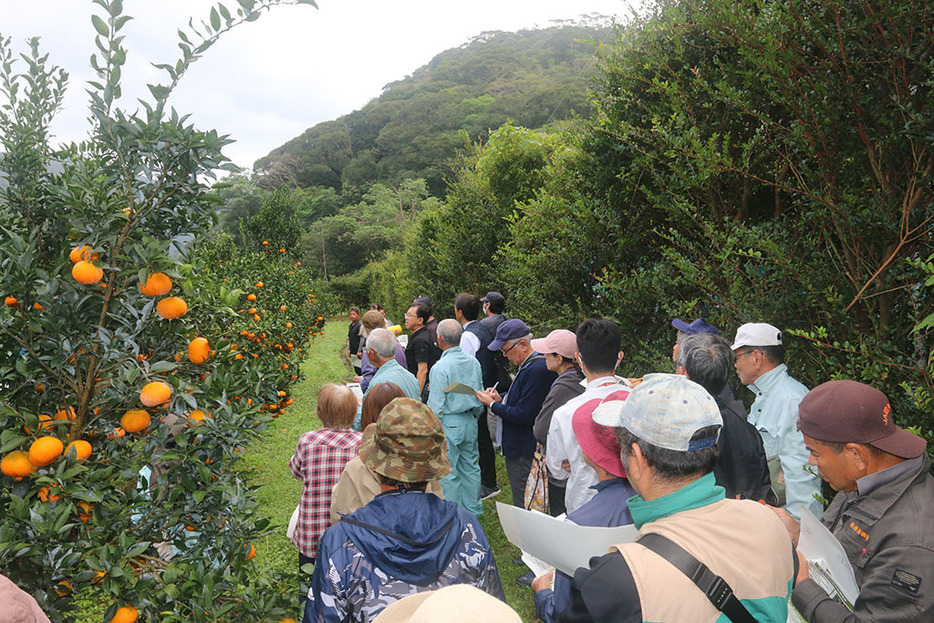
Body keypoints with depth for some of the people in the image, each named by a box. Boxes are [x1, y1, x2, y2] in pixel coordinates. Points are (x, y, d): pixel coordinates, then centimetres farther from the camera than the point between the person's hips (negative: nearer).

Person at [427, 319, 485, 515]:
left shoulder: (440, 367, -18)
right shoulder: (473, 362, 2)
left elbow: (436, 405, -17)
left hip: (449, 425, -7)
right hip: (470, 422, 7)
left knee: (448, 473, 4)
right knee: (470, 467, 17)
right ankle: (472, 510, 29)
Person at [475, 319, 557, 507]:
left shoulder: (537, 370, -23)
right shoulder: (528, 366, 9)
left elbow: (523, 415, -24)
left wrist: (492, 404, -12)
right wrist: (501, 399, 3)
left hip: (524, 453, -10)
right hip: (520, 448, 10)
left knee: (523, 505, 0)